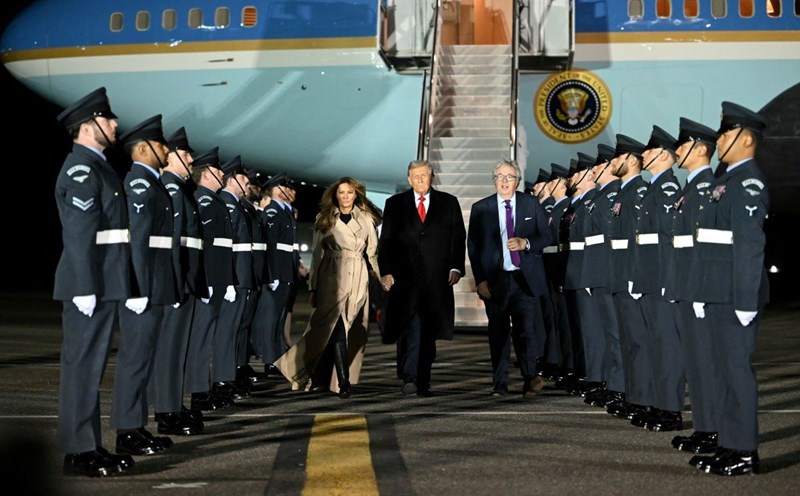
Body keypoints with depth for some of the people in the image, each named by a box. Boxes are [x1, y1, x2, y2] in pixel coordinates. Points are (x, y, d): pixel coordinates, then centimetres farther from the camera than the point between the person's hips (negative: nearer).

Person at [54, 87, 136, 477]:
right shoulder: (81, 169, -13)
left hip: (103, 284, 10)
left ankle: (89, 446, 20)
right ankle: (78, 453, 0)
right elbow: (79, 233, -19)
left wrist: (97, 287, 17)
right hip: (91, 285, -10)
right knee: (82, 365, -5)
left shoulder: (95, 166, 17)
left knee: (91, 366, 13)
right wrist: (85, 289, -22)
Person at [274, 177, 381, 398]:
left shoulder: (366, 219, 10)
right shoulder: (324, 220, 8)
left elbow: (373, 253, 10)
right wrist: (313, 287, 6)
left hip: (358, 280, 2)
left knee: (354, 332, 0)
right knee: (337, 330, -11)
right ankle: (343, 382, -8)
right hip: (332, 280, -2)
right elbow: (317, 255, 9)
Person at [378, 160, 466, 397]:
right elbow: (386, 241, 6)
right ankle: (409, 378, -16)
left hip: (436, 279, 1)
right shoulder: (395, 204, 9)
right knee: (410, 327, -14)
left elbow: (458, 237, 8)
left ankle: (423, 383, 10)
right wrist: (386, 271, -4)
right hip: (405, 277, -1)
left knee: (428, 332, 4)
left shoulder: (449, 203, 11)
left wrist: (456, 267, -4)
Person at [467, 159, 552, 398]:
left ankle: (529, 379, -17)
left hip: (525, 278, -1)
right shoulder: (481, 208, 5)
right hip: (495, 280, 1)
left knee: (525, 328, -12)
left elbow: (547, 235, 8)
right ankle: (499, 384, 10)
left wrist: (526, 243, -12)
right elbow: (473, 247, 5)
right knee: (498, 332, 4)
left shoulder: (532, 204, 6)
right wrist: (480, 280, -3)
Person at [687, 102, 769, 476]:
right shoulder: (726, 180, 17)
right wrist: (702, 294, 17)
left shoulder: (749, 182, -13)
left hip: (735, 294, -10)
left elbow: (750, 244, -20)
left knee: (737, 366, -5)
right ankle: (728, 444, 20)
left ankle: (744, 452, 1)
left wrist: (746, 301, -23)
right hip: (717, 293, 10)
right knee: (725, 367, 13)